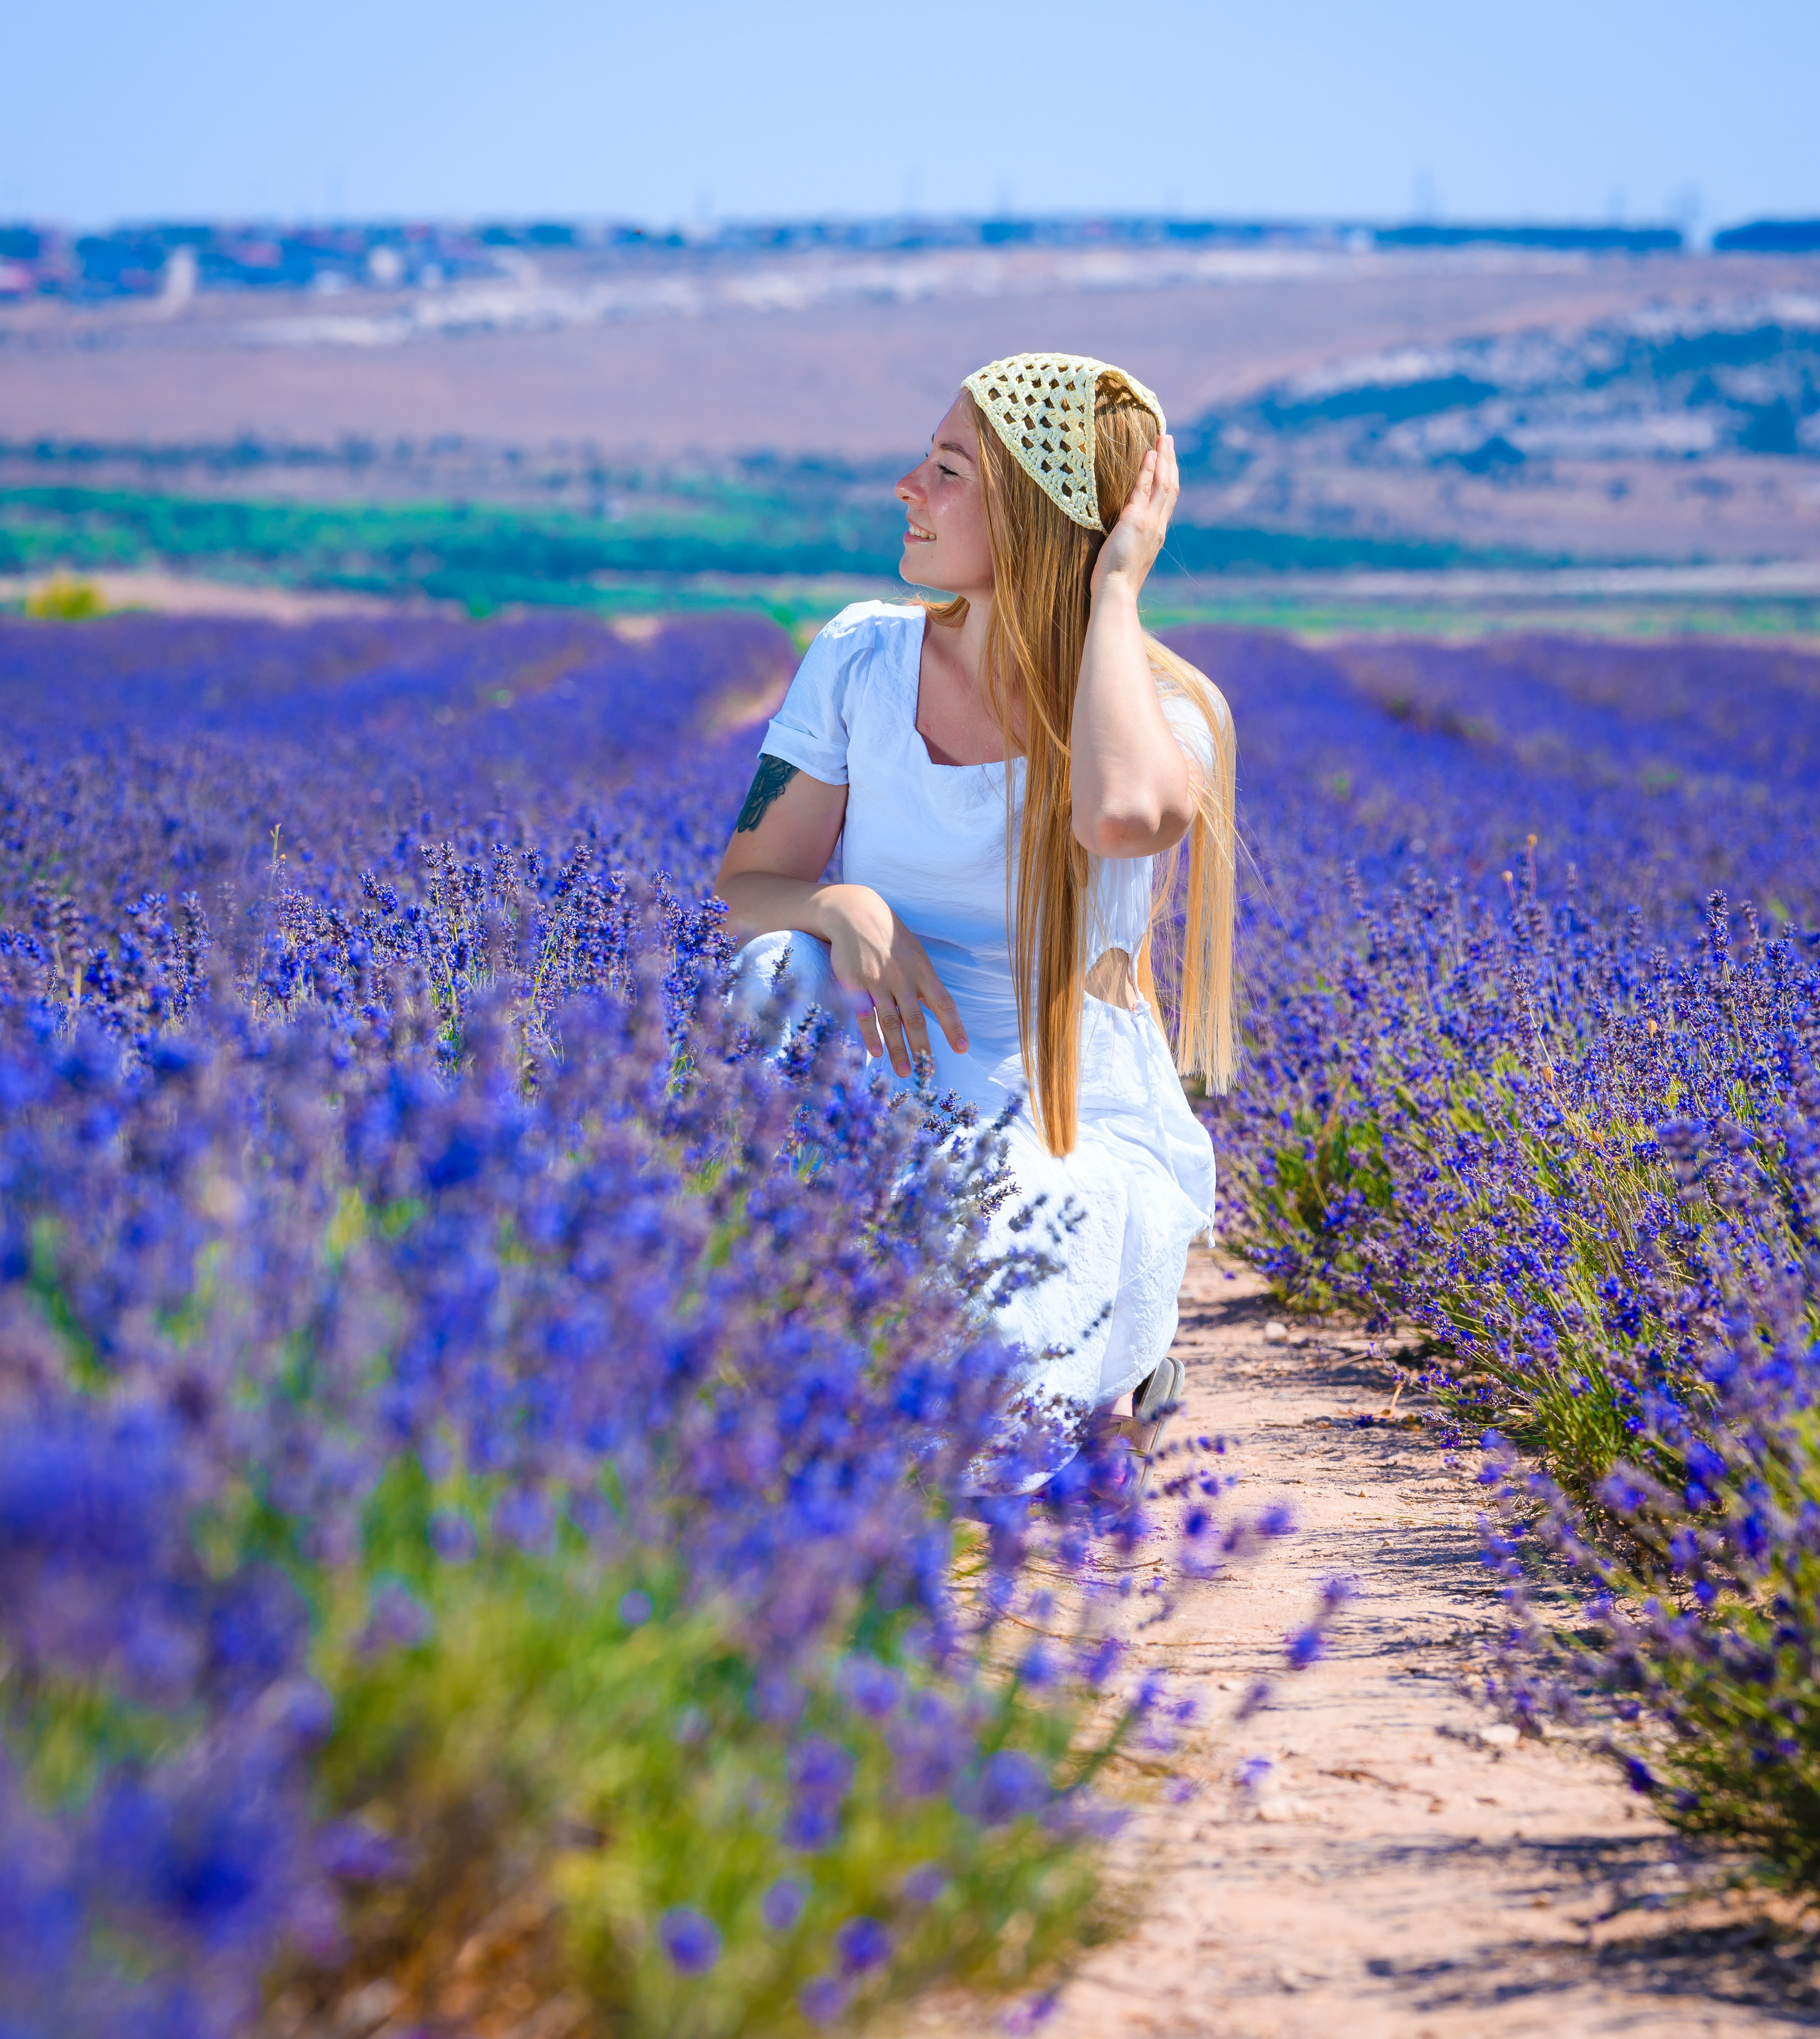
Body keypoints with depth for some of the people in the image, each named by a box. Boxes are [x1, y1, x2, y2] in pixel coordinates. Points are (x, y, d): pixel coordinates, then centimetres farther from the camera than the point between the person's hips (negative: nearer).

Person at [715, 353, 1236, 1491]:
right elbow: (743, 890, -1)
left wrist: (1115, 590, -24)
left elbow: (1125, 814, -39)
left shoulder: (1161, 712, -12)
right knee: (782, 978, -31)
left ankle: (1115, 1362, 9)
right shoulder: (863, 657, -1)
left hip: (1082, 1138, -3)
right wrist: (841, 906, -25)